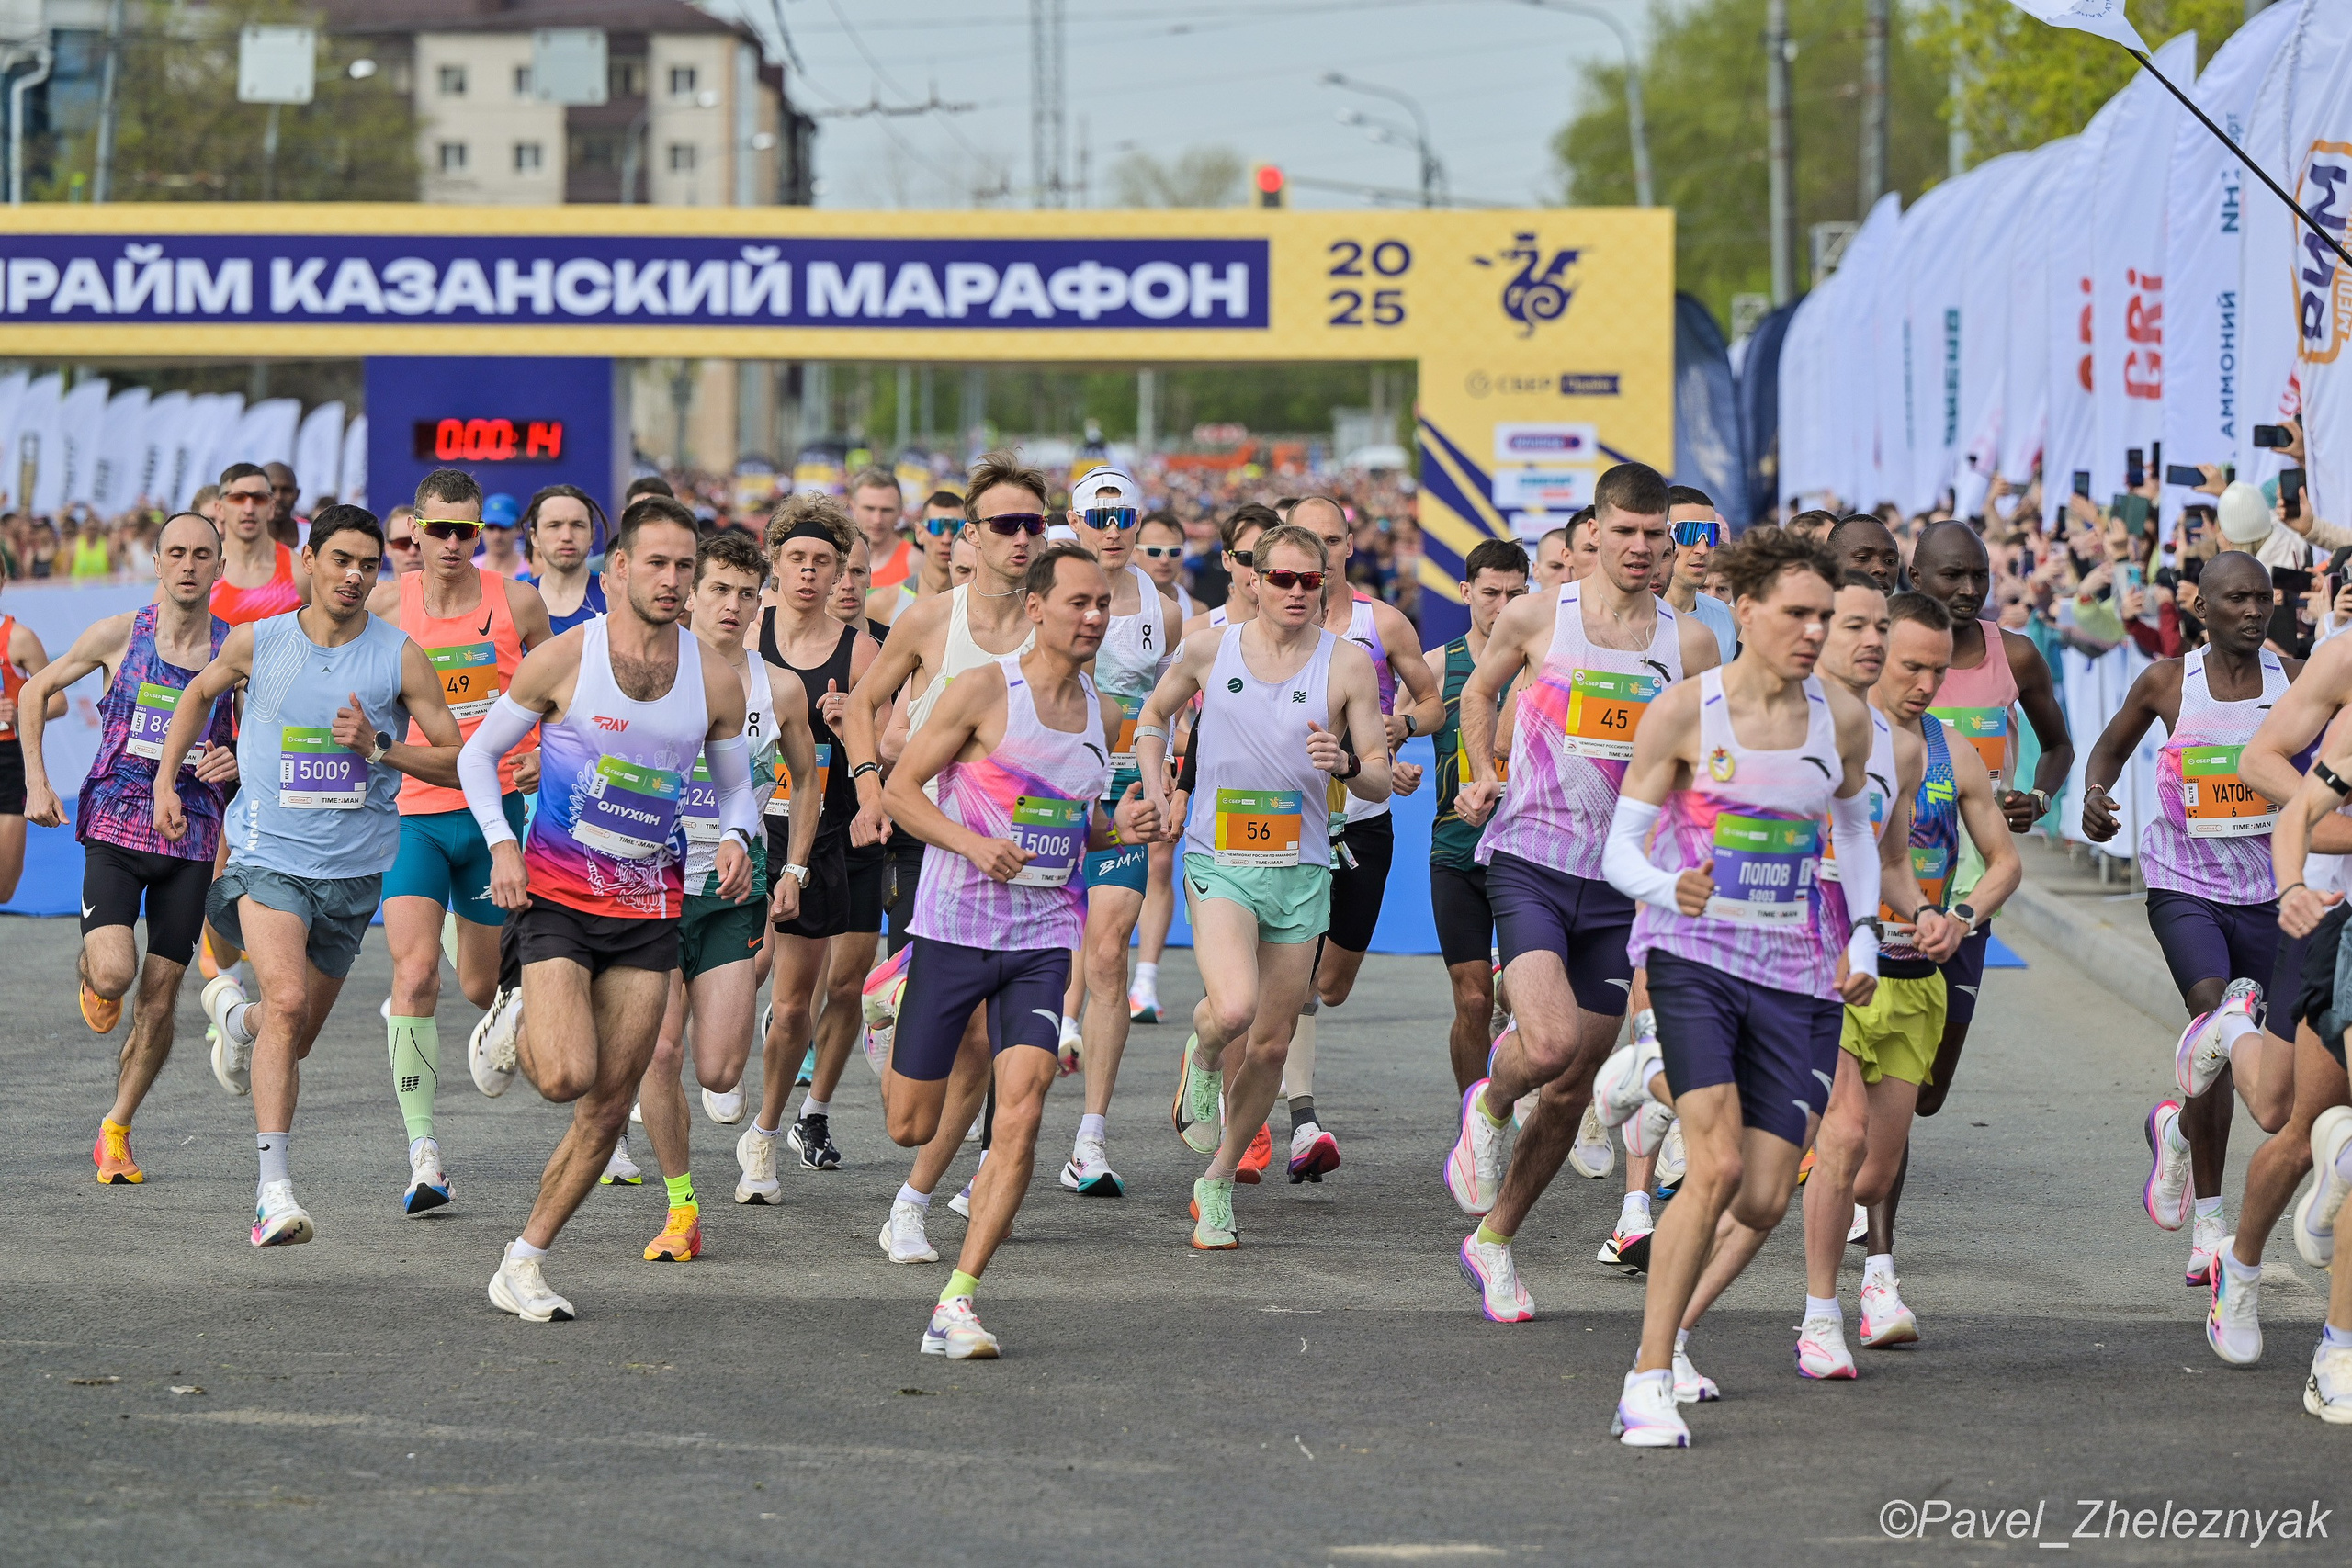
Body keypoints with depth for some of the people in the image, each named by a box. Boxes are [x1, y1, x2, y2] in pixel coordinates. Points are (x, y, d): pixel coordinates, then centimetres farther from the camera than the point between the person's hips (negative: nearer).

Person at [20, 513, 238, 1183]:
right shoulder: (119, 635, -2)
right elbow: (36, 691, 11)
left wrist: (239, 763, -11)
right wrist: (36, 782, 2)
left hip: (190, 834, 2)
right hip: (115, 826, -2)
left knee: (159, 998, 2)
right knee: (114, 972, -21)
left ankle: (116, 1131, 17)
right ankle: (92, 980, 17)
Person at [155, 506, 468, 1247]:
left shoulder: (400, 656, -5)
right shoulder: (256, 642, -2)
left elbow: (456, 761, -3)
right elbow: (201, 691, 21)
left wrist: (379, 747, -18)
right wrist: (166, 780, 14)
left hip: (353, 869, 2)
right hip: (268, 853, -2)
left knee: (295, 1037, 15)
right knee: (288, 999, -26)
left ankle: (234, 1012, 53)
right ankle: (274, 1187, -24)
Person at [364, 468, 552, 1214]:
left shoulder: (517, 604, -1)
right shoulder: (385, 607, -3)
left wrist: (545, 755, -4)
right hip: (414, 815, -1)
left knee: (482, 985, 9)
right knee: (414, 974, -17)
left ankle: (503, 1010, 51)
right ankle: (423, 1155, -14)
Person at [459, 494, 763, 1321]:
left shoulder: (715, 677, 3)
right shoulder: (563, 658, -7)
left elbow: (735, 783, 17)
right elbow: (479, 751, 3)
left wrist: (735, 837, -5)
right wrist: (502, 844, -11)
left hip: (649, 909, 4)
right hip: (555, 895, -4)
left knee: (609, 1105, 0)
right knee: (567, 1075, -21)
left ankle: (521, 1266, 12)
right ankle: (519, 1031, 15)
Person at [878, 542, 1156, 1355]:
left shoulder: (1102, 713, 10)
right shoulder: (983, 690, -8)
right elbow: (899, 788, -6)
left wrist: (1117, 828, 2)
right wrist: (975, 844, -21)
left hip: (1043, 940, 3)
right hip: (953, 925, -3)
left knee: (1020, 1119, -15)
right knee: (911, 1128, 4)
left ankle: (956, 1305, -12)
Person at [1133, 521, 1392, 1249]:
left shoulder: (1348, 663, -2)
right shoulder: (1208, 649, 0)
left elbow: (1379, 783, 0)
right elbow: (1154, 717, 20)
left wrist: (1347, 764, -22)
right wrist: (1156, 792, 6)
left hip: (1300, 869, 2)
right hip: (1218, 861, -2)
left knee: (1271, 1045, 6)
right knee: (1233, 1009, -26)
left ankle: (1217, 1182, 26)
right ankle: (1202, 1056, 11)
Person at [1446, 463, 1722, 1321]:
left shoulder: (1689, 643, 4)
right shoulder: (1535, 618, -1)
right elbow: (1479, 691, 18)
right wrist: (1480, 777, 3)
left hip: (1622, 881, 3)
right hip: (1529, 862, -3)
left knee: (1572, 1090, 7)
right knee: (1552, 1040, -25)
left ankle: (1493, 1242, 24)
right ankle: (1487, 1105, 10)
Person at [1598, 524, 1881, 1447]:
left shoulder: (1842, 718, 3)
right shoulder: (1682, 713, -8)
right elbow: (1621, 849, -5)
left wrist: (1863, 938, 7)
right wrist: (1667, 889, -27)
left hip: (1795, 972, 4)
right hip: (1693, 954, -4)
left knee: (1764, 1201, -3)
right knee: (1717, 1168, -21)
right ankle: (1648, 1381, -13)